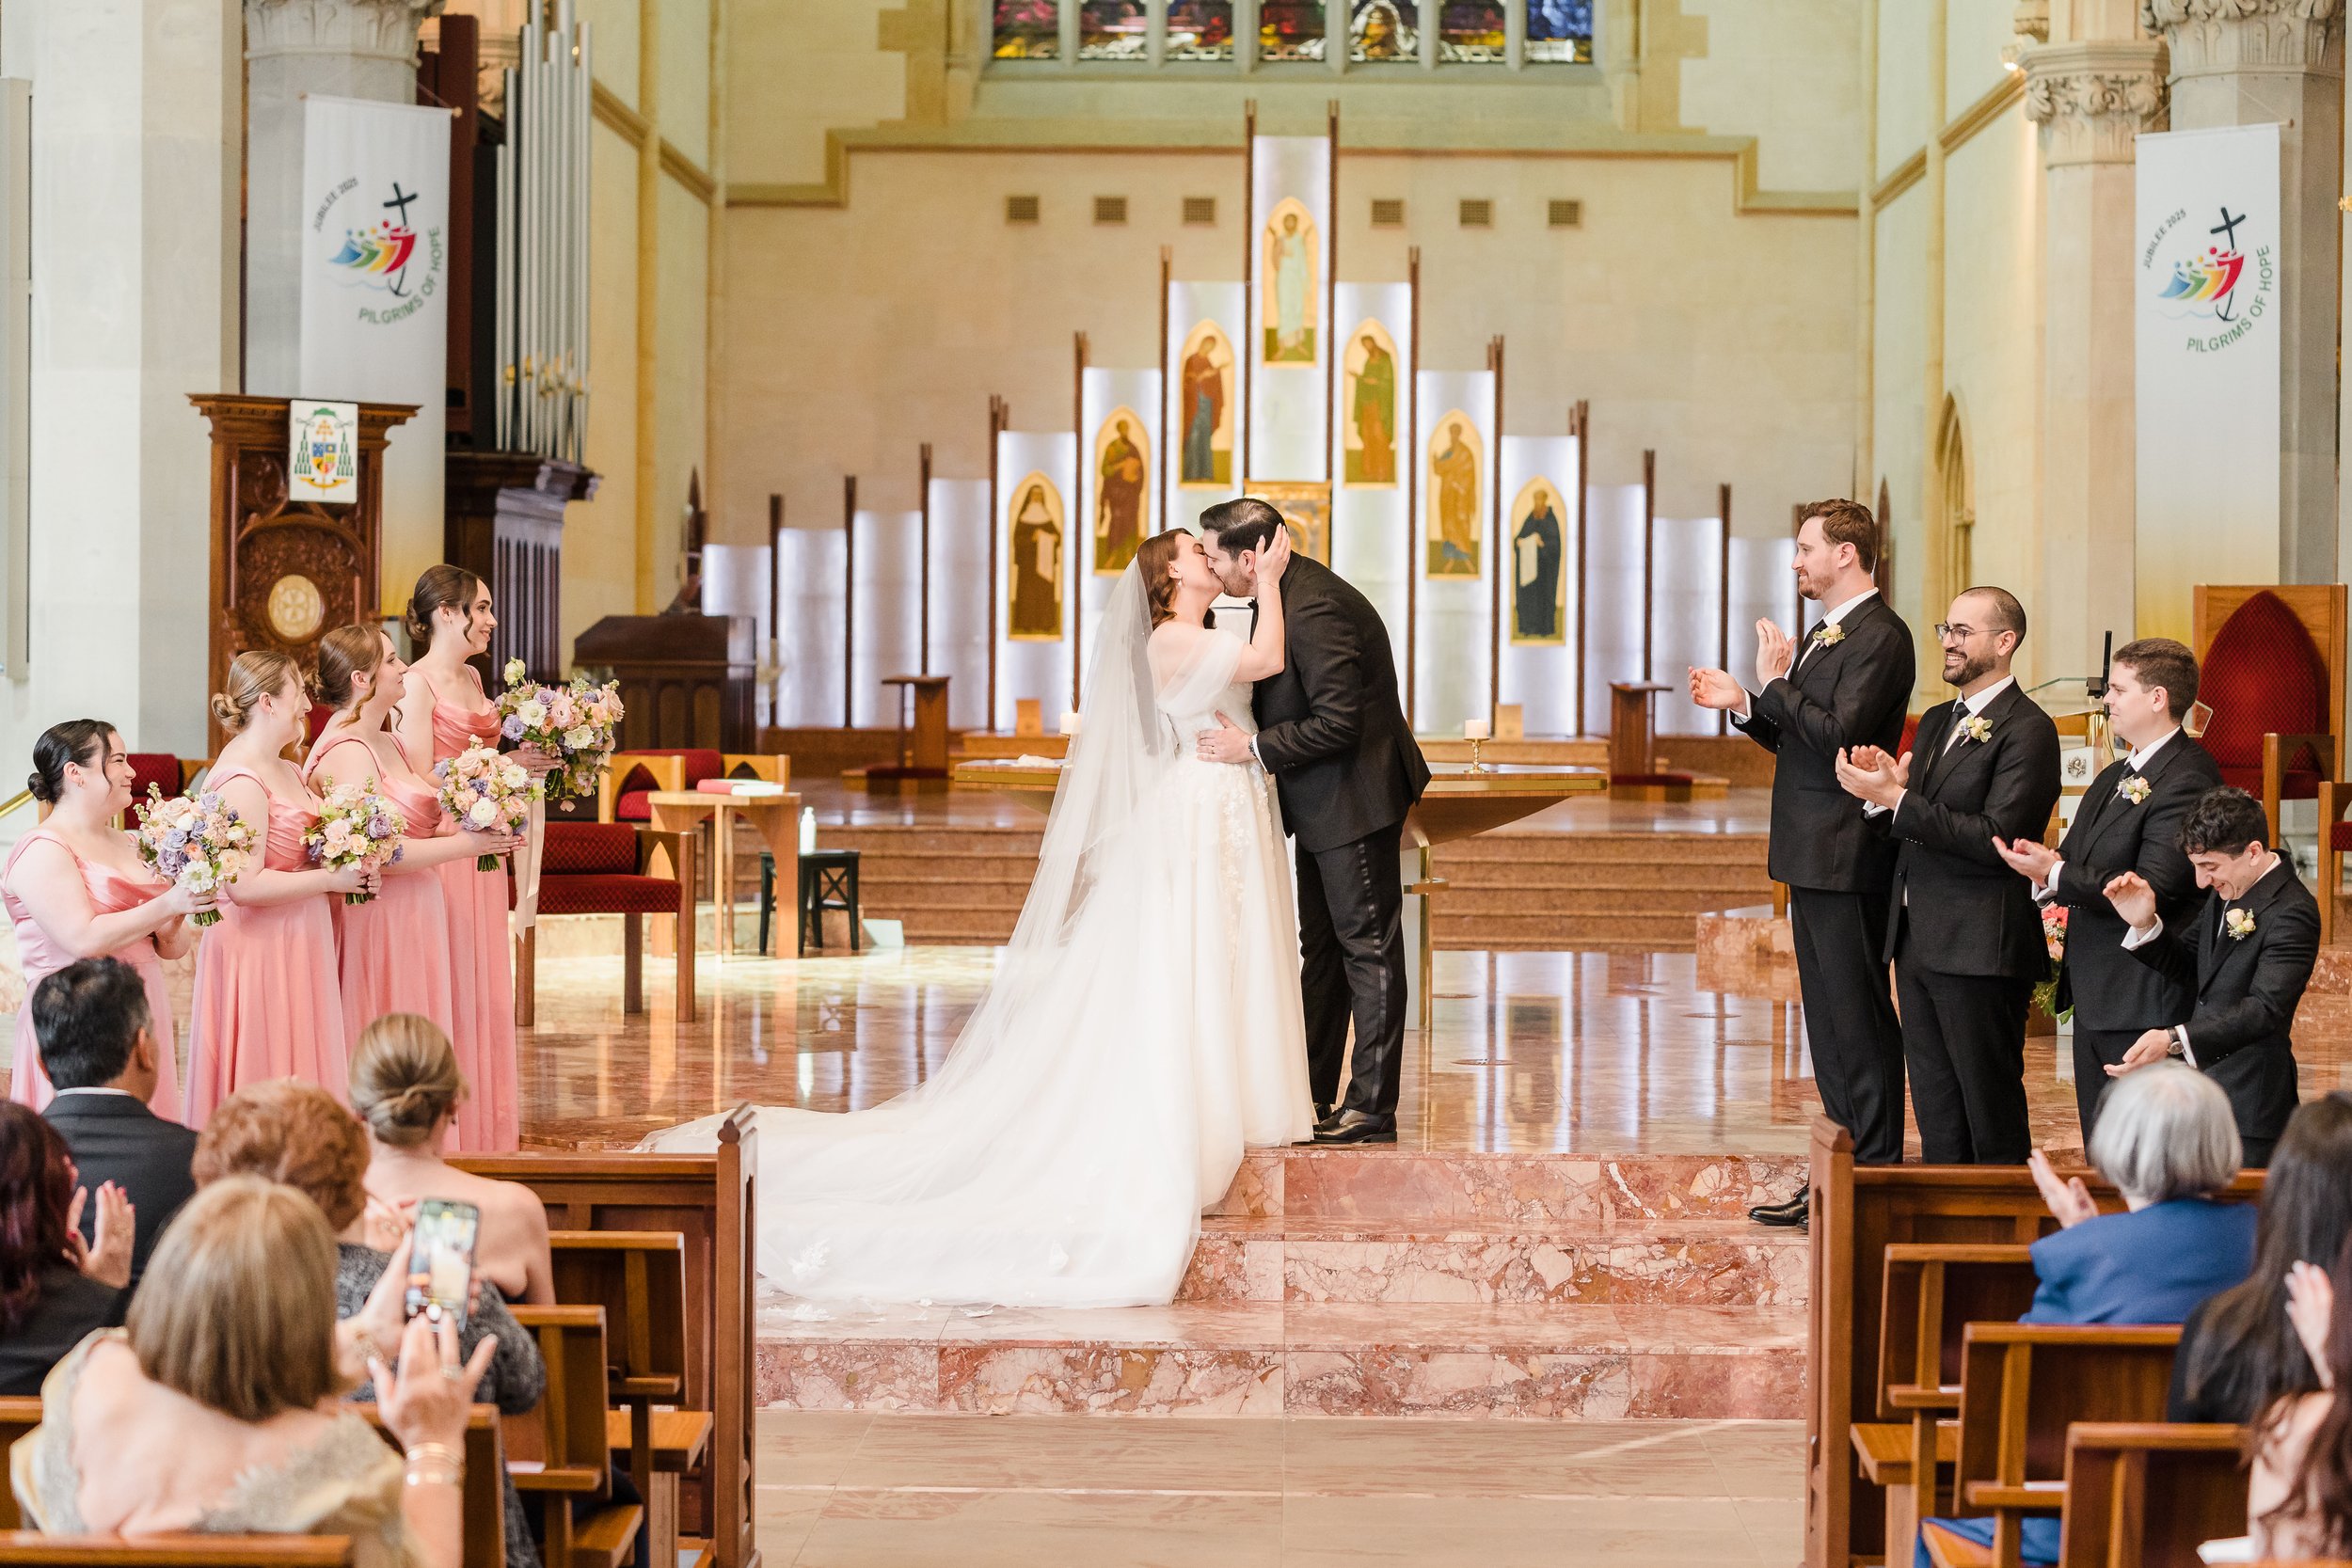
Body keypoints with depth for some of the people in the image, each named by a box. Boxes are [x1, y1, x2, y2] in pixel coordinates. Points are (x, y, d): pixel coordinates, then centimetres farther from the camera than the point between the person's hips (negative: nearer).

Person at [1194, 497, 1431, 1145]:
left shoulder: (1312, 608, -25)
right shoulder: (1289, 589, 6)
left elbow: (1338, 722, -27)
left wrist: (1254, 748, -20)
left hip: (1354, 798, -11)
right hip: (1324, 800, 11)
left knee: (1367, 949, -3)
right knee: (1320, 947, 15)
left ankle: (1372, 1109, 2)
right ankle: (1313, 1094, 24)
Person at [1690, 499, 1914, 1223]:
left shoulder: (1879, 636, -14)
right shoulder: (1825, 633, 18)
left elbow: (1839, 733, -24)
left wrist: (1776, 683, -14)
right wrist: (1743, 703, 9)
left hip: (1847, 859, -10)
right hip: (1813, 858, 10)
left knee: (1859, 1021, -5)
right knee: (1829, 1020, 14)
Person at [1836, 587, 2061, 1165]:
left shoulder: (2026, 730, -12)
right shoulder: (1937, 722, 16)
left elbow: (1995, 839, -21)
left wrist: (1896, 798, -21)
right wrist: (1879, 791, -5)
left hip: (1979, 948, -9)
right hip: (1917, 941, 9)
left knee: (1992, 1118, 0)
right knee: (1936, 1117, 14)